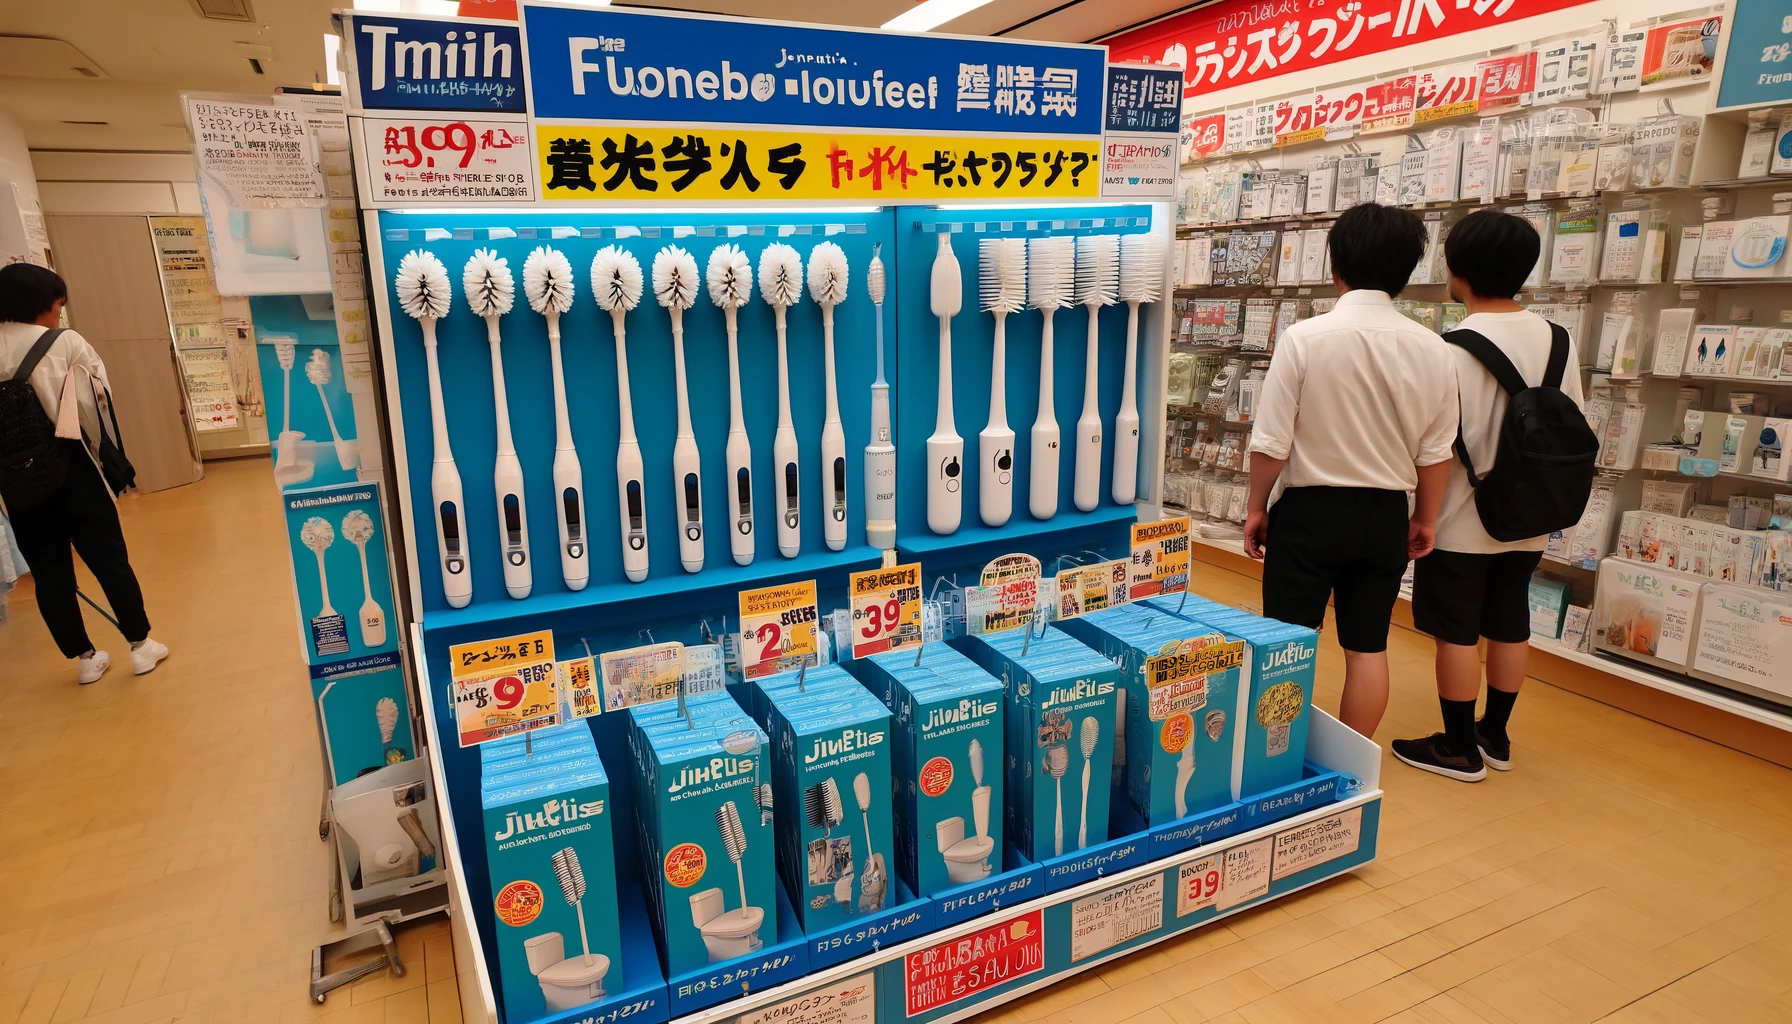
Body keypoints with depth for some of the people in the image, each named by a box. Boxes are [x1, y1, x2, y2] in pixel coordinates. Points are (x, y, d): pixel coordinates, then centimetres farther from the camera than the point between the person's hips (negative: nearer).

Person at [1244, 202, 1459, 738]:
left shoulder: (1304, 337, -15)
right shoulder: (1431, 349, -4)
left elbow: (1271, 444, -13)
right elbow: (1436, 451, 3)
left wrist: (1257, 507, 3)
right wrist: (1424, 518, 18)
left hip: (1309, 510, -3)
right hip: (1384, 515, 4)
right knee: (1368, 647, 14)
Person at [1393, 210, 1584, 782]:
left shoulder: (1458, 346, -18)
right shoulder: (1557, 339, 3)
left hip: (1464, 520, -7)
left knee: (1456, 633, 4)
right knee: (1509, 627, 16)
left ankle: (1460, 748, 14)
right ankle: (1495, 736, 29)